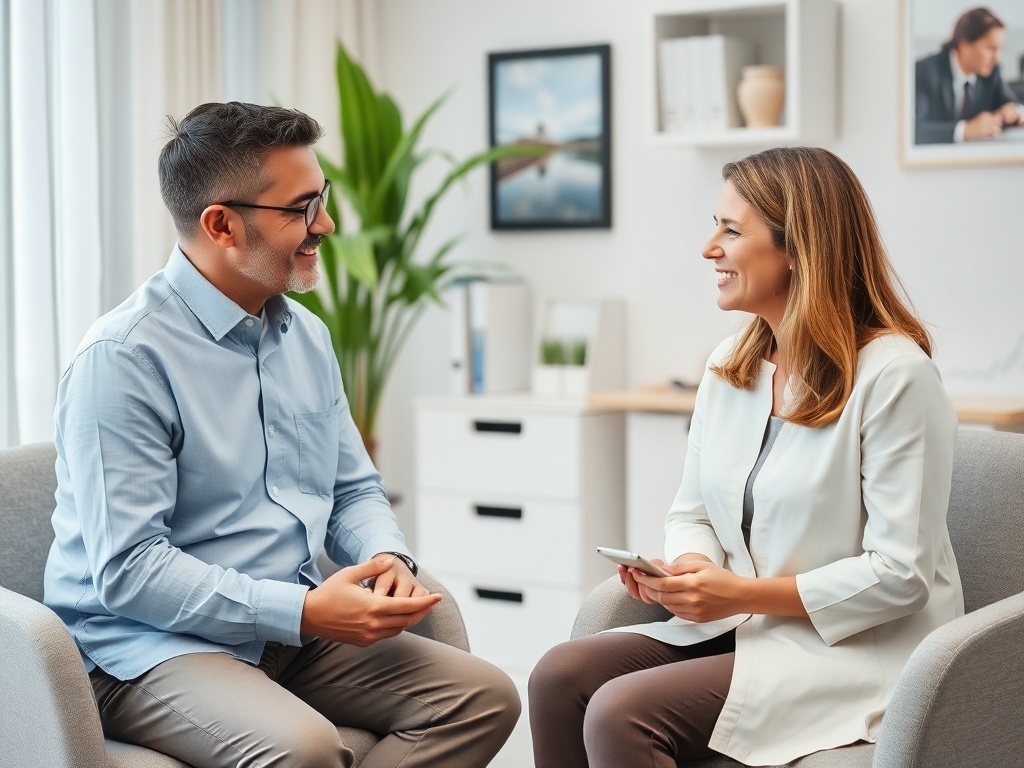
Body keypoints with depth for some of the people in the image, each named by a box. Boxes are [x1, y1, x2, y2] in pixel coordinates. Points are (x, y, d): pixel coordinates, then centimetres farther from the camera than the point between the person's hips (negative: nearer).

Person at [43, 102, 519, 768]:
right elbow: (127, 570, -19)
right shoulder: (123, 359, -14)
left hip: (295, 631, 8)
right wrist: (302, 609, -23)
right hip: (151, 643, -7)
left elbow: (355, 489, 20)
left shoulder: (307, 336, 12)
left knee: (485, 697, -12)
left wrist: (387, 556, -4)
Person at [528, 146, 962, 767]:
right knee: (560, 675, -15)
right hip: (740, 628, 7)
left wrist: (743, 594, -19)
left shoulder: (893, 374, -14)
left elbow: (899, 574, -17)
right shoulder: (728, 368, 10)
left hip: (854, 649, -7)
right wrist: (690, 569, -9)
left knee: (620, 712, -26)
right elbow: (692, 515, 15)